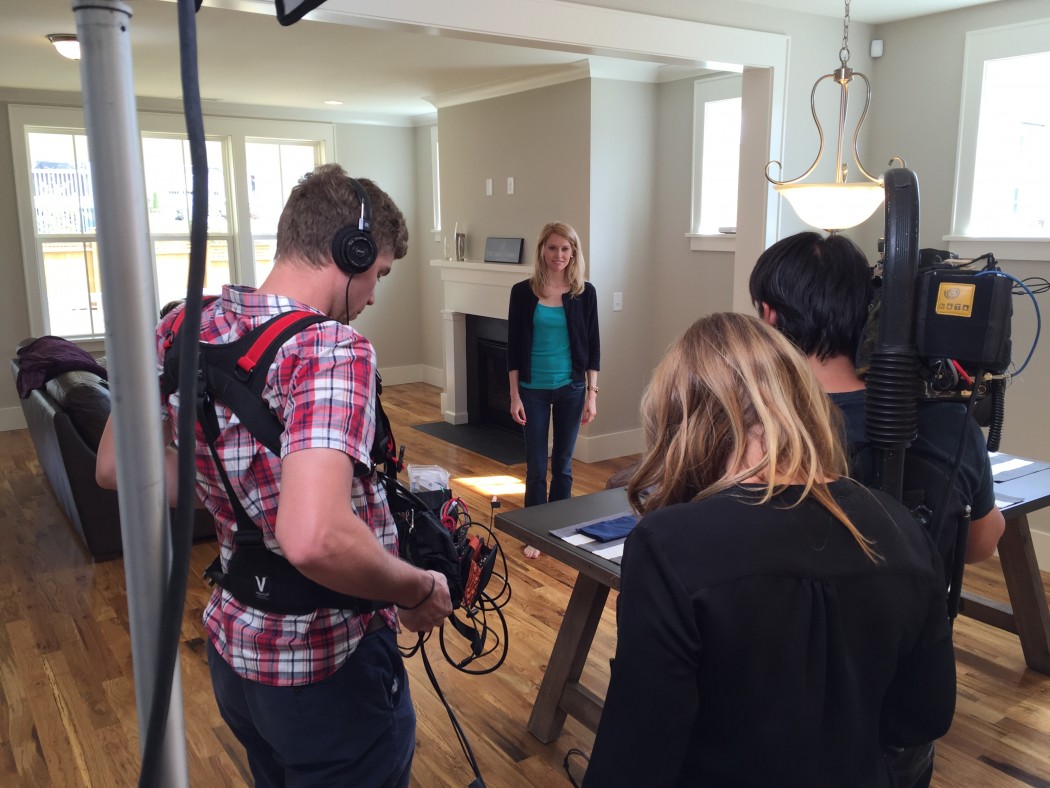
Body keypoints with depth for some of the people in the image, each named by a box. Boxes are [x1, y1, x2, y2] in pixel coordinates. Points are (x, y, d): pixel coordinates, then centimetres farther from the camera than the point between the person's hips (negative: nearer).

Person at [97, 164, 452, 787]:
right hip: (329, 672, -7)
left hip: (233, 649, 7)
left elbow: (115, 468, 9)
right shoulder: (334, 349, -26)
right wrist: (418, 591, -21)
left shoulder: (182, 330, -3)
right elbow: (314, 542, -39)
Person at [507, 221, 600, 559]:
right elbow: (514, 347, -1)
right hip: (533, 390, -1)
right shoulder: (523, 292, -3)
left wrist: (592, 393, -3)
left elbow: (593, 346, 1)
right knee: (536, 465, 4)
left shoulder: (584, 292, -1)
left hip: (571, 388, 1)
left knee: (563, 462, 11)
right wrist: (514, 395, -5)